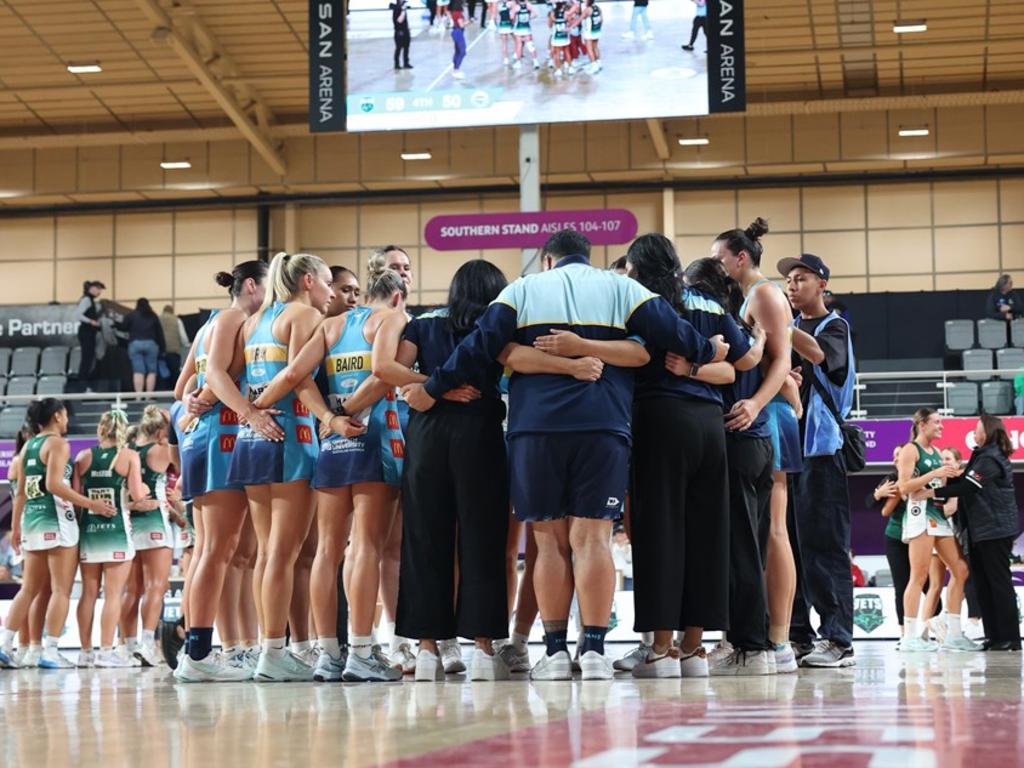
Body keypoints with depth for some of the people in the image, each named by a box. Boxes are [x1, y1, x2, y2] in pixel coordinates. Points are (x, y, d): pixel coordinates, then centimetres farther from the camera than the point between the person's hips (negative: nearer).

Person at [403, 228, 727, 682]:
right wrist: (709, 352, 27)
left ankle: (555, 651, 4)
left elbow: (478, 348, 4)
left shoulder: (523, 290, 13)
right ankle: (594, 650, -6)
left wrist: (432, 391, 11)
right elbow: (672, 332, 9)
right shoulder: (621, 288, 13)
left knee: (550, 540, 6)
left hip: (535, 427, 0)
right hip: (604, 425, 0)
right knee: (592, 537, 0)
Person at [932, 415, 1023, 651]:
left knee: (999, 582, -7)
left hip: (995, 530, -10)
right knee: (983, 583, 8)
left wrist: (934, 493, -21)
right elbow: (966, 482, 16)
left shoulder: (989, 459, -14)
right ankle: (995, 636, 10)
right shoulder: (985, 456, 18)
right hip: (982, 531, 10)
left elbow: (966, 487, -21)